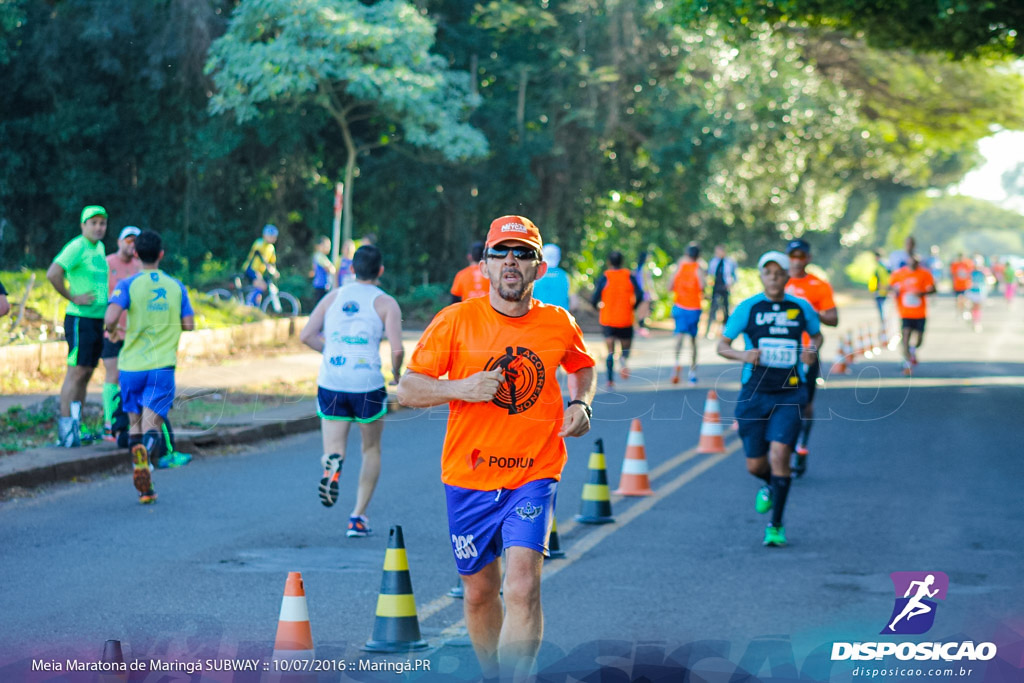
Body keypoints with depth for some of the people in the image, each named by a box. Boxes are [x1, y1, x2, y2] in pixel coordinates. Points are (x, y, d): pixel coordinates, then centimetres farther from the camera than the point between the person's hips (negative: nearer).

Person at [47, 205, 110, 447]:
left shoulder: (99, 248, 14)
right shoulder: (77, 247, -13)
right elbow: (52, 274, -25)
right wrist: (72, 298, -19)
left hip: (98, 319, 8)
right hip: (80, 319, -8)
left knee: (86, 375, 9)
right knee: (77, 373, -10)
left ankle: (75, 427, 13)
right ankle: (65, 427, -7)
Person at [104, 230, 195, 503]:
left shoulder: (128, 285, -3)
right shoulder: (176, 287, 6)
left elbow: (110, 318, -17)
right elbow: (189, 324, 8)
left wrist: (111, 332, 5)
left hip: (131, 365, 0)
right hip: (163, 366, 0)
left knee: (135, 424, 14)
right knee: (152, 425, -5)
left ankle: (145, 488, 7)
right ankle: (145, 461, -38)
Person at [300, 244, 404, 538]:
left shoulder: (333, 297, 10)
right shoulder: (386, 303, 0)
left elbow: (306, 335, 2)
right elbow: (397, 349, -11)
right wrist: (396, 374, 9)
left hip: (330, 384, 2)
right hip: (367, 386, -2)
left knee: (333, 448, 7)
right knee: (372, 450, 19)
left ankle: (332, 462, -31)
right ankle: (358, 516, 13)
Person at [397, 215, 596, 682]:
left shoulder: (559, 324, 1)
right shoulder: (456, 320, -6)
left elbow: (581, 365, 24)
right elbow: (407, 389, -4)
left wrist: (580, 402, 4)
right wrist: (460, 389, -21)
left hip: (534, 473, -1)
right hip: (469, 475, 1)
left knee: (523, 587, -19)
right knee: (479, 591, 13)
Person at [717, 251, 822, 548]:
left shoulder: (801, 307, 3)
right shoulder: (748, 308, -2)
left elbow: (817, 334, 21)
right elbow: (722, 346, 3)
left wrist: (813, 350, -2)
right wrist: (742, 355, -18)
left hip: (789, 393, -1)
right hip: (755, 392, 1)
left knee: (779, 453, -17)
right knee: (755, 465, 5)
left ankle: (776, 526, -5)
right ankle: (770, 485, 44)